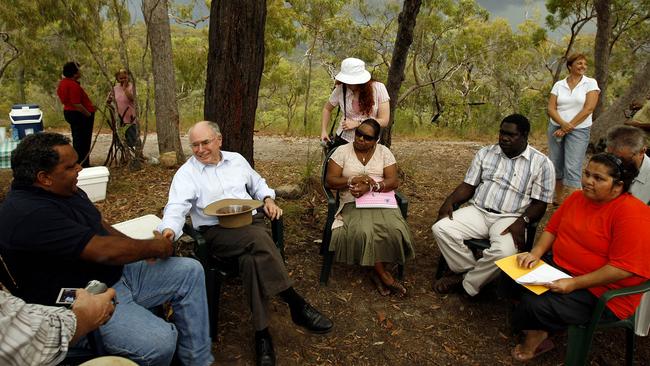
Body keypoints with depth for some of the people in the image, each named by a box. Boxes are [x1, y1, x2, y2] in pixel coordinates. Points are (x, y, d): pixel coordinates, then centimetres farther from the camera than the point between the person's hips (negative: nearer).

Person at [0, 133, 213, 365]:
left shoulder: (66, 191, 6)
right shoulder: (29, 215, -25)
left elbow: (102, 227, 17)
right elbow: (103, 251, -28)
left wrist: (144, 248, 1)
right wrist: (155, 247, -13)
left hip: (116, 274, 10)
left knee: (190, 271, 3)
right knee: (160, 342, -31)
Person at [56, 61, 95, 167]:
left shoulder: (62, 83, 11)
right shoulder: (73, 85, -21)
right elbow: (76, 104, -26)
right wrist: (89, 114, -17)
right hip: (80, 115, -11)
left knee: (77, 139, 17)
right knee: (83, 140, -4)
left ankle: (78, 163, 25)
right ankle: (83, 164, 0)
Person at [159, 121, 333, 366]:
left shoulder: (236, 160, 16)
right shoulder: (186, 173, 2)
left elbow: (257, 183, 30)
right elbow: (176, 208, -11)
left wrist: (268, 199, 8)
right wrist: (169, 230, -33)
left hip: (251, 221, 4)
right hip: (217, 232, -4)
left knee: (252, 258, -32)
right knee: (259, 239, -35)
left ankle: (262, 332, -22)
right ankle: (297, 305, -27)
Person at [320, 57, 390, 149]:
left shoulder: (378, 88, -11)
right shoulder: (341, 89, -8)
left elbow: (384, 121, -12)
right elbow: (327, 108, 12)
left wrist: (357, 123, -16)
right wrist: (323, 131, 2)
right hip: (343, 140, 1)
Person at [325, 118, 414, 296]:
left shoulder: (384, 152, 8)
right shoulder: (342, 151, 4)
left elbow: (393, 181, -2)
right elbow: (330, 180, -1)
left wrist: (371, 186, -20)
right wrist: (352, 181, -19)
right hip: (353, 204, -1)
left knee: (395, 230, -28)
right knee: (364, 232, -32)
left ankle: (377, 272, -6)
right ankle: (383, 275, -12)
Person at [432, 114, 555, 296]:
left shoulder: (541, 163, 1)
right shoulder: (485, 153, 12)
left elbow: (539, 203, -1)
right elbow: (468, 185, 11)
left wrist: (522, 221, -20)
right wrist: (450, 201, -8)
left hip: (510, 218, -3)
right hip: (477, 211, 4)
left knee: (503, 252, -35)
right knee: (441, 228, -21)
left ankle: (465, 282, -6)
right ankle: (477, 275, -4)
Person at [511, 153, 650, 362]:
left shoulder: (632, 214, -20)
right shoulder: (577, 198, 5)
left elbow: (623, 268, -24)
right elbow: (552, 229, 11)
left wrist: (574, 284, -26)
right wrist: (536, 253, -8)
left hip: (604, 293, -8)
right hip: (560, 271, 8)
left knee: (534, 305, -26)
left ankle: (535, 338, 8)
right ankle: (537, 332, 4)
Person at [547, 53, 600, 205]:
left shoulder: (591, 83, -2)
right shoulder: (559, 84, 5)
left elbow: (588, 109, -10)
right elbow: (551, 108, -1)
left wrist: (568, 127, -12)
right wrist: (563, 124, -18)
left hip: (579, 130, -3)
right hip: (556, 128, 3)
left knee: (572, 168, -12)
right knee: (556, 165, 8)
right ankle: (558, 200, 23)